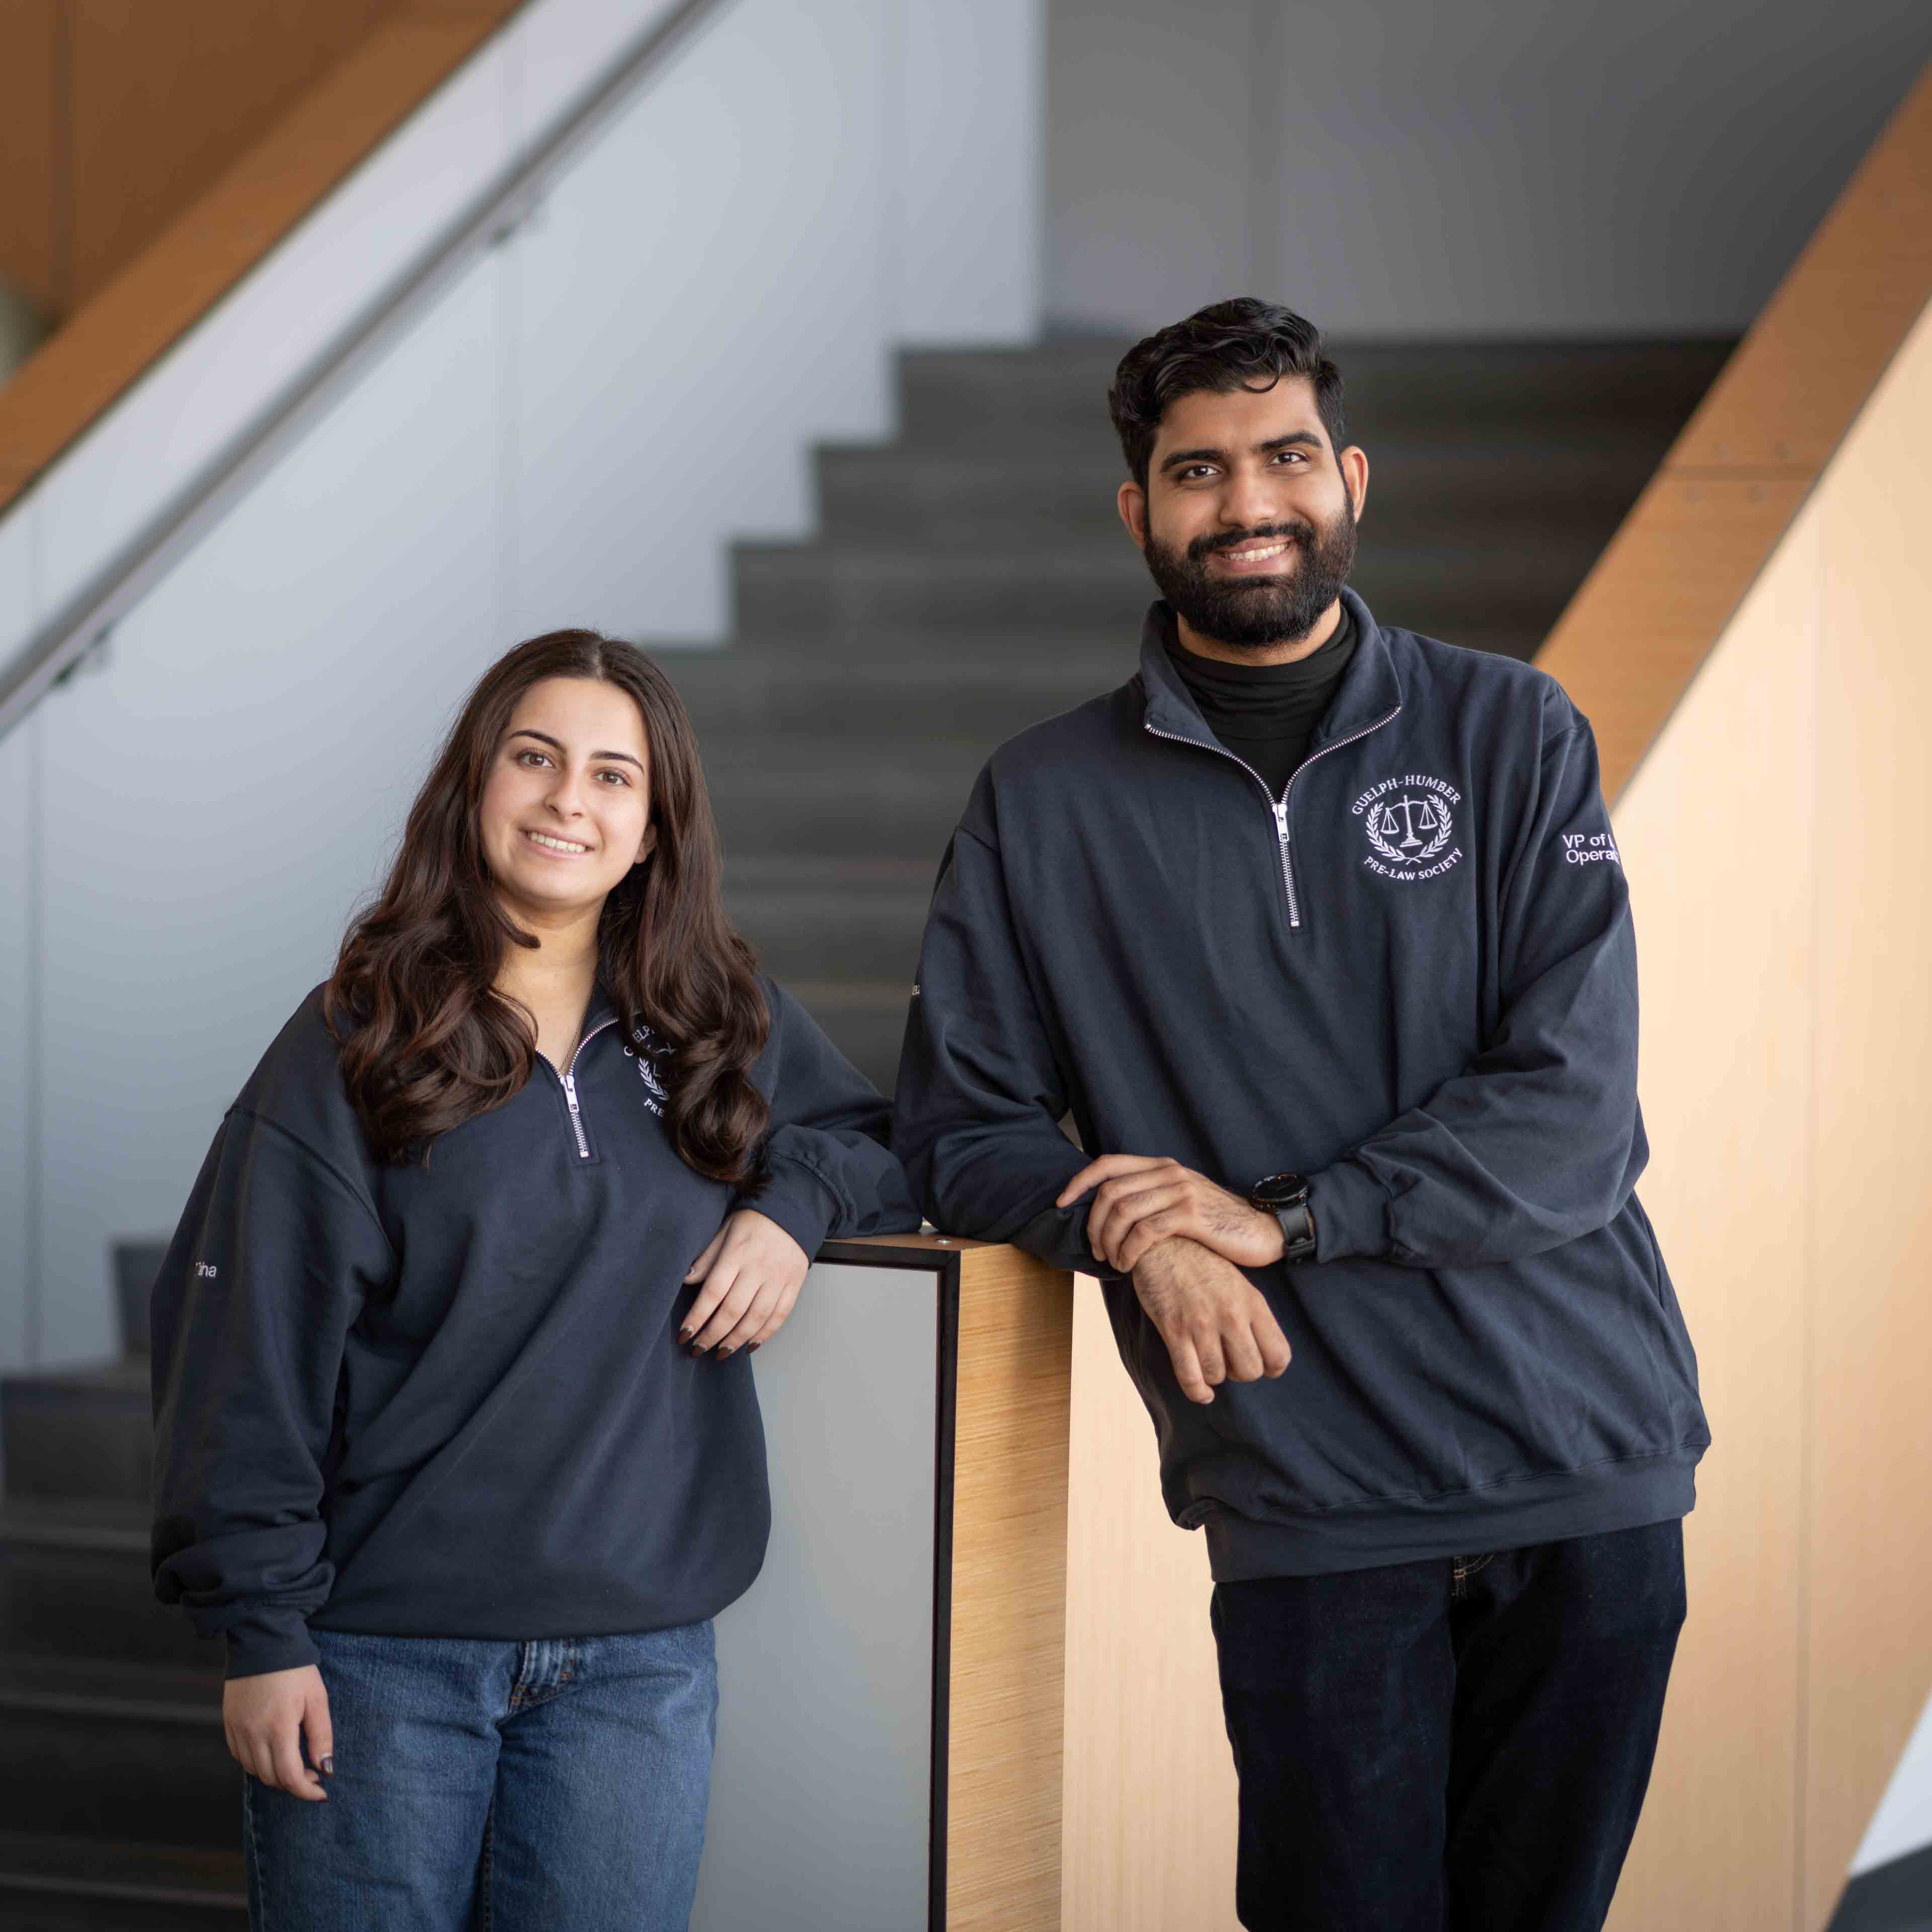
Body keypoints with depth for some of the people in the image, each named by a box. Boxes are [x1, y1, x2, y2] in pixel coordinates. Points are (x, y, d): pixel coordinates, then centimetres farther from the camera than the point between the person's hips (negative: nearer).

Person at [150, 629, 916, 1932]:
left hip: (639, 1663, 3)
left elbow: (886, 1144, 24)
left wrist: (795, 1199, 0)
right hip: (385, 1660, -3)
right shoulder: (356, 1044, -1)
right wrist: (262, 1627, -9)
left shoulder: (728, 1027, 9)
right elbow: (250, 1345, -4)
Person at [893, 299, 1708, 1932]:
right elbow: (962, 1132, 7)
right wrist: (1140, 1235, -13)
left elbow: (1572, 1110, -6)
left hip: (1592, 1483, 1)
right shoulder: (1046, 803, 6)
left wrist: (1279, 1214, -15)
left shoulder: (1511, 735, 2)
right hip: (1307, 1503, 0)